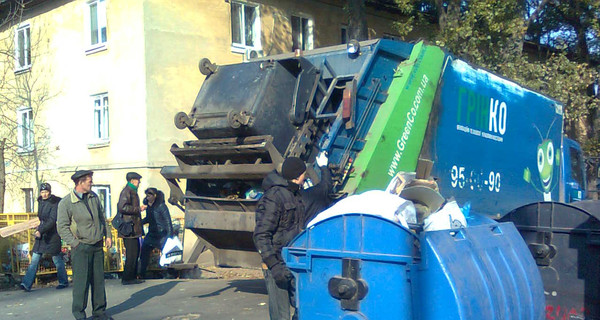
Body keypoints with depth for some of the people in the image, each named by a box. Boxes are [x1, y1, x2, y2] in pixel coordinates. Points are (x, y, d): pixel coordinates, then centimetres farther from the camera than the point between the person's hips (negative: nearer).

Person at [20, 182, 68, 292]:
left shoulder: (55, 203, -13)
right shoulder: (40, 202, 9)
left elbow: (52, 220, -21)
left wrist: (41, 230, -28)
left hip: (53, 235, -6)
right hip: (41, 234, 6)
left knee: (57, 259, 4)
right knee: (34, 259, 1)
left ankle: (64, 282, 19)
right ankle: (27, 284, 0)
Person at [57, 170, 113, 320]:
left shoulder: (94, 197, 10)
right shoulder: (65, 203, -8)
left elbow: (102, 217, 19)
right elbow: (62, 227, -9)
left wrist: (107, 235, 11)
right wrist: (76, 244, -14)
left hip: (97, 246, 6)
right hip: (80, 248, -5)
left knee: (99, 279, 8)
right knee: (81, 281, -5)